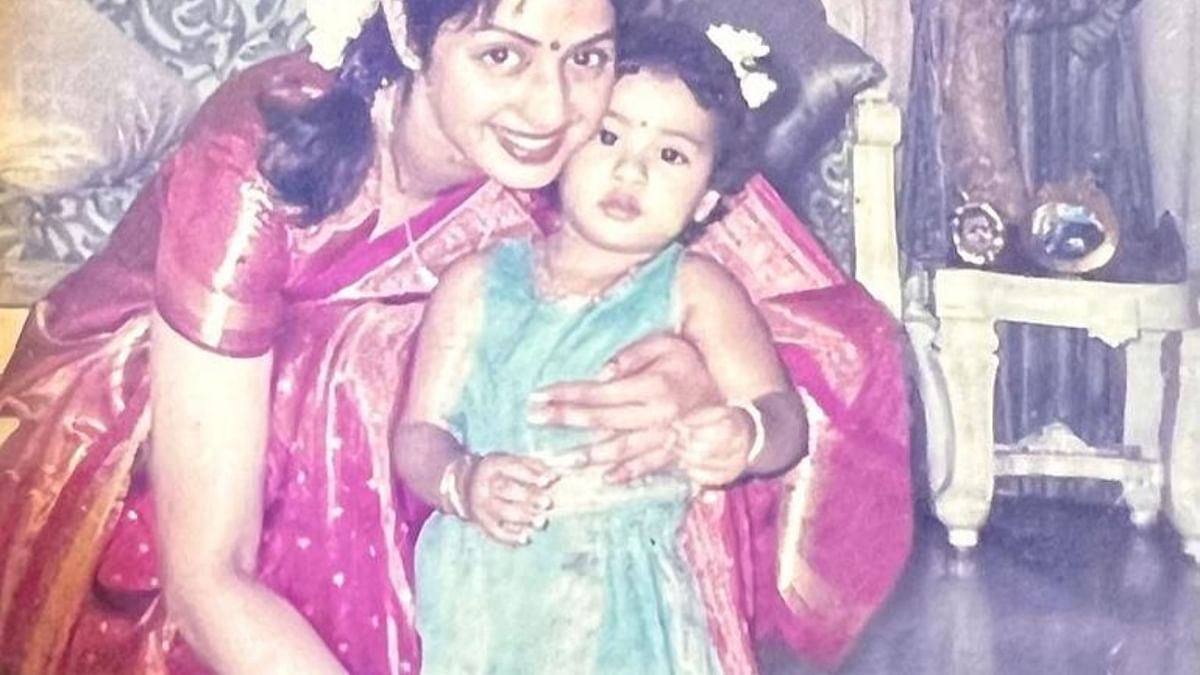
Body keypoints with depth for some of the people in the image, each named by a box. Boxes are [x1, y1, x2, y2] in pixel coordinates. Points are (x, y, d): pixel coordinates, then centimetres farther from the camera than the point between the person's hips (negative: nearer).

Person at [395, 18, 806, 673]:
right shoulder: (479, 282, 2)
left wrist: (747, 435, -30)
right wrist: (463, 483, -20)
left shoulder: (693, 290, -1)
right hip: (479, 595, 1)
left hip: (624, 602, -1)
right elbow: (419, 433, 2)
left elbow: (785, 418, -6)